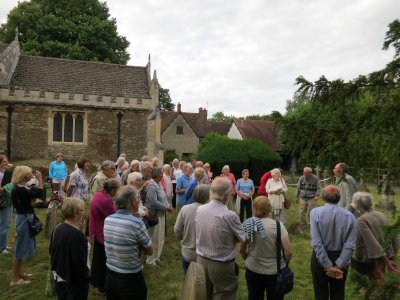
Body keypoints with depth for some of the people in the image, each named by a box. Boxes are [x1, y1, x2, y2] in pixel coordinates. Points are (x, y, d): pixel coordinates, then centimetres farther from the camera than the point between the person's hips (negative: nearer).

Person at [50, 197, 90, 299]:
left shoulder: (58, 228, -2)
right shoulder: (76, 234, -29)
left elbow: (51, 251, 10)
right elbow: (79, 262, -27)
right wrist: (86, 274, -9)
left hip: (59, 278, 8)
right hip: (74, 282, -8)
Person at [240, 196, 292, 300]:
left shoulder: (248, 225, -12)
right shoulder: (278, 225, -18)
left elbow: (242, 250, -3)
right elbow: (288, 251, -17)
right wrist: (285, 264, 2)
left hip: (253, 271, 2)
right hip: (275, 272, -1)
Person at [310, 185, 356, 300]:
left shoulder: (315, 212, -17)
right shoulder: (349, 216, -11)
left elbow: (316, 243, -21)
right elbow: (350, 245, -16)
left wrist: (328, 266, -15)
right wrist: (338, 265, -13)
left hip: (320, 258, -2)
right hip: (340, 258, 2)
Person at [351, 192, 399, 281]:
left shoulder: (361, 220, -19)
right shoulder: (381, 215, 3)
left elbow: (373, 244, -24)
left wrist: (387, 262, -18)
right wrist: (393, 259, 14)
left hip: (372, 260, -7)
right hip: (387, 256, 8)